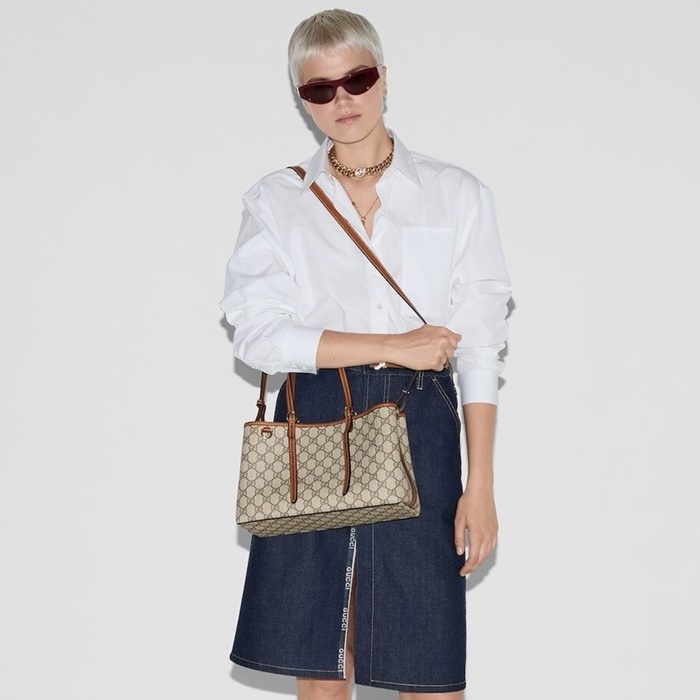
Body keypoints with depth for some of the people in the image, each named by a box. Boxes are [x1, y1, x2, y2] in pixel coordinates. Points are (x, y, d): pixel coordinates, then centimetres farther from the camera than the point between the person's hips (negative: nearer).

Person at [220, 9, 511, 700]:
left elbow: (480, 349, 3)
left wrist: (480, 484, -3)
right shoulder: (275, 201, 7)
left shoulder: (457, 196, 5)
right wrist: (393, 346, -10)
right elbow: (254, 331, -6)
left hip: (419, 429, -1)